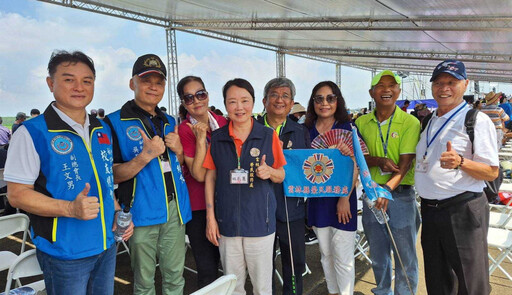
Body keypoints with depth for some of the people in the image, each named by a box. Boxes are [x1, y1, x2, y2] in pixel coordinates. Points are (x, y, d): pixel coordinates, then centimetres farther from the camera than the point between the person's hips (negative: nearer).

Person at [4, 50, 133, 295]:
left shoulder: (102, 130, 7)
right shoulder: (32, 133, -11)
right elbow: (17, 194, -13)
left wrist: (118, 212, 2)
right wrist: (70, 208, -26)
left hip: (107, 245, 6)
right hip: (64, 252, -5)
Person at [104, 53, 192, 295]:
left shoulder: (169, 122, 12)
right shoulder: (115, 122, -5)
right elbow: (114, 175, -9)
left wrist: (178, 151, -2)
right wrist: (146, 155, -23)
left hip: (176, 210, 5)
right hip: (143, 212, -4)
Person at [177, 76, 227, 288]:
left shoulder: (223, 123, 2)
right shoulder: (184, 131, -12)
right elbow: (199, 175, -20)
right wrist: (200, 138, -24)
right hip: (199, 207, -4)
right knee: (207, 269, 2)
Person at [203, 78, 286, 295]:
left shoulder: (268, 136, -2)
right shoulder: (218, 138, 2)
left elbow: (281, 177, 5)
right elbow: (210, 178, 6)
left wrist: (269, 171, -17)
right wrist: (210, 217, 2)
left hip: (260, 221, -1)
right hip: (227, 222, 2)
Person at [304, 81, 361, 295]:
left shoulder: (348, 129, -5)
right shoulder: (307, 130, 4)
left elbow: (354, 167, -8)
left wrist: (345, 199, -14)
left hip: (341, 199, -3)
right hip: (317, 199, 4)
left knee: (343, 257, 2)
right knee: (325, 253, 16)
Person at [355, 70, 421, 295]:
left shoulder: (410, 122, -7)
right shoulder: (362, 123, 3)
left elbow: (405, 162, -15)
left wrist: (388, 188, -31)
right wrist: (381, 161, -20)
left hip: (401, 194, -3)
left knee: (405, 256, 8)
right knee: (378, 255, 18)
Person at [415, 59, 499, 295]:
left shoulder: (477, 120, -9)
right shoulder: (428, 122, 12)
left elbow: (492, 172, -13)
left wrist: (460, 162, -30)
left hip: (463, 211, -6)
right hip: (429, 210, 7)